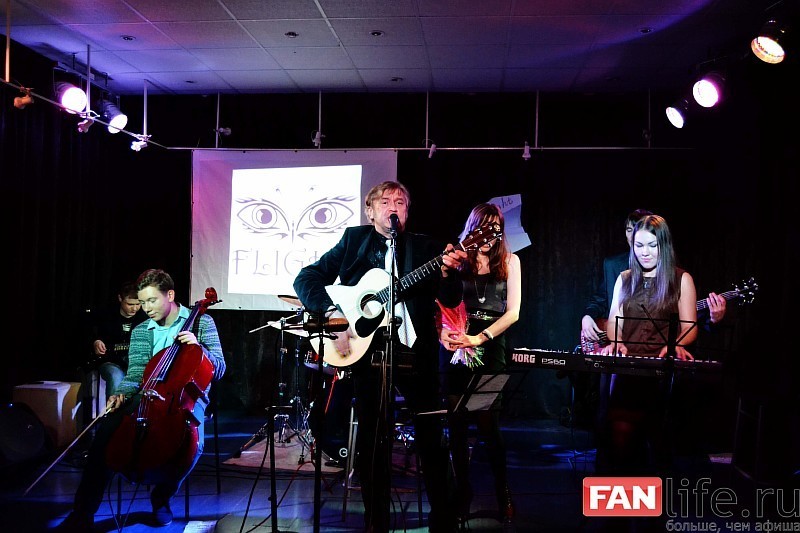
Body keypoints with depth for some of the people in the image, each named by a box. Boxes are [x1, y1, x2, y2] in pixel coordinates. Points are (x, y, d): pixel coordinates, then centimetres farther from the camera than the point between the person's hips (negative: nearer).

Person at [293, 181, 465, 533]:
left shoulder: (424, 248, 9)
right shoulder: (354, 240, 9)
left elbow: (450, 299, 0)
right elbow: (306, 278, 4)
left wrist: (447, 272, -22)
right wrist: (331, 312, -12)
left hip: (413, 349, 0)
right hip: (366, 349, 0)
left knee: (431, 436, 1)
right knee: (371, 441, 7)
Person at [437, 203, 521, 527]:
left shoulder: (509, 261, 7)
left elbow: (512, 312, 0)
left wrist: (479, 338, -13)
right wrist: (443, 331, -15)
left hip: (490, 350, -1)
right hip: (454, 348, 2)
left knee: (488, 424, -5)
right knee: (457, 424, 4)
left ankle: (504, 495, 11)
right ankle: (462, 493, 16)